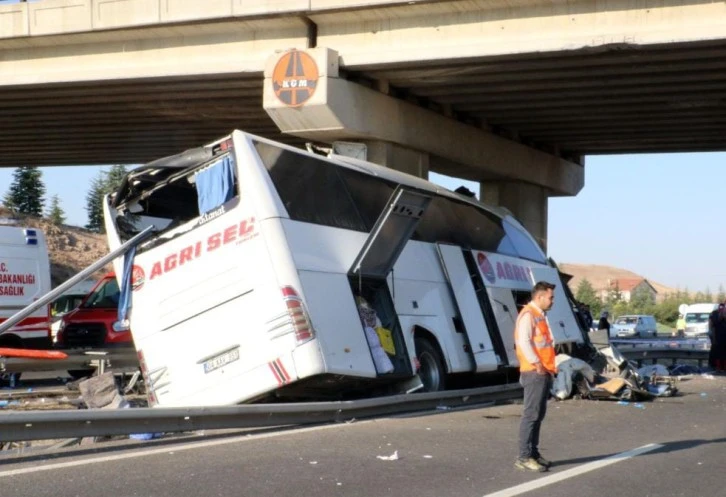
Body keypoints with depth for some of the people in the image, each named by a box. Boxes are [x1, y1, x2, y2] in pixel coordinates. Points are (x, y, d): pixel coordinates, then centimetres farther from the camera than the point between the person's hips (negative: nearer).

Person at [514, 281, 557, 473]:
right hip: (534, 372, -10)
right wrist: (536, 364, -23)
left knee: (538, 415, 11)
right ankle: (524, 457, -11)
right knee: (531, 414, -11)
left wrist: (550, 366, 13)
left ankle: (533, 453, 16)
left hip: (544, 372, 10)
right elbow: (523, 341, -19)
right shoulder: (528, 314, -9)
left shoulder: (539, 315, 20)